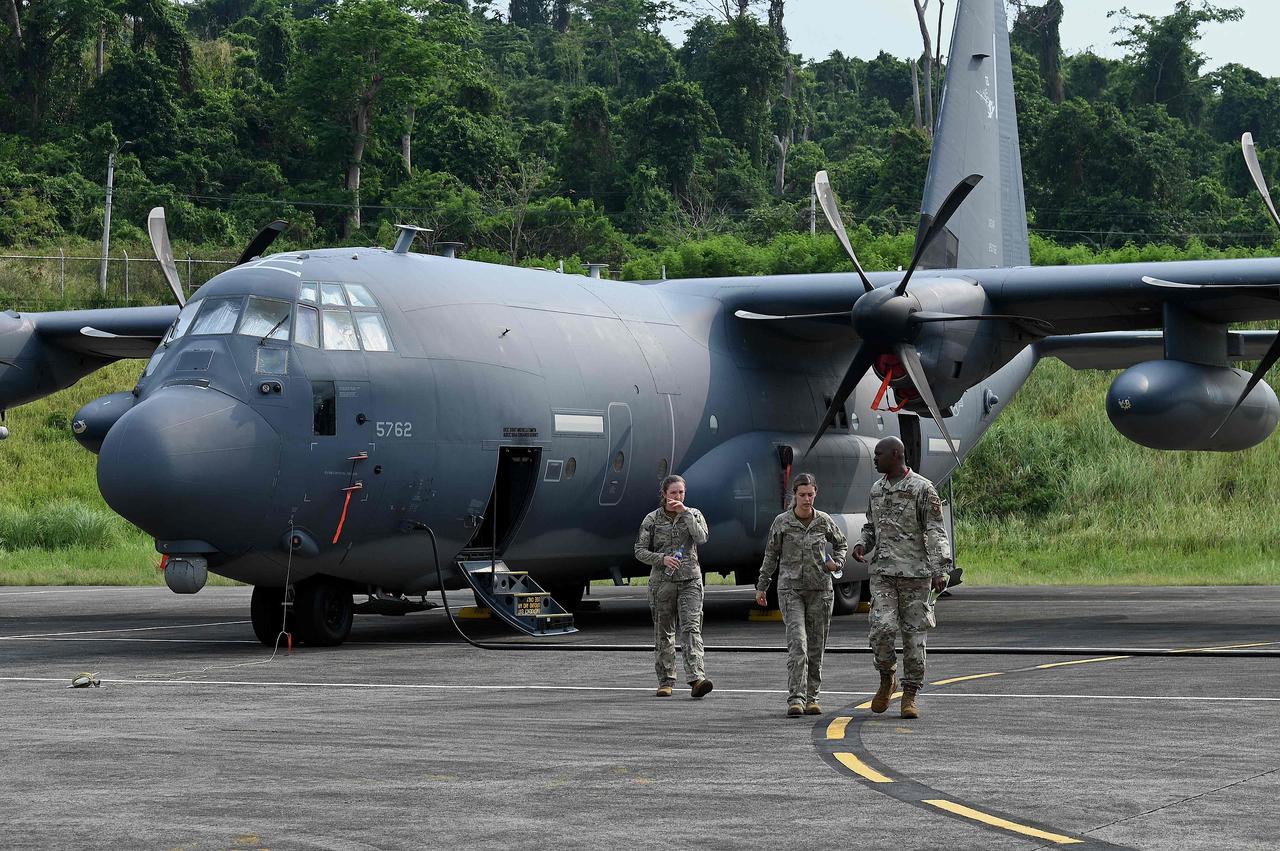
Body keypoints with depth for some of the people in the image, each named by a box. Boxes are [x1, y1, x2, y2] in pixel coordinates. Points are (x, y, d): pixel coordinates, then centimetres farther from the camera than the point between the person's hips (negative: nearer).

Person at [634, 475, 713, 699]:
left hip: (690, 581, -1)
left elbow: (702, 538, -12)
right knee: (663, 632, 6)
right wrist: (662, 558, -13)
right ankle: (665, 681, 15)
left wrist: (685, 513, -14)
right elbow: (640, 550, 3)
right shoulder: (652, 519, 4)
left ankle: (696, 678, -24)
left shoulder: (693, 515, 6)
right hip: (662, 581, 1)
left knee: (691, 628, -14)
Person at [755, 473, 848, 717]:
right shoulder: (782, 522, -1)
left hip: (820, 589, 2)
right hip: (791, 589, -2)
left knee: (816, 646, 6)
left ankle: (811, 697, 16)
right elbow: (771, 555, 8)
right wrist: (762, 586, 10)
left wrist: (837, 562, 1)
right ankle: (796, 698, -19)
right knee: (797, 644, -15)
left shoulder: (824, 521, 3)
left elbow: (841, 544, 20)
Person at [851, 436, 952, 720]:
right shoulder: (877, 489, 12)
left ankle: (909, 696, 7)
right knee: (882, 628, -13)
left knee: (914, 634, 0)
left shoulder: (922, 489, -6)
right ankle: (886, 680, 9)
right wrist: (862, 545, 2)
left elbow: (936, 533, -10)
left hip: (915, 572, -4)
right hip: (882, 572, 4)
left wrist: (940, 571, -20)